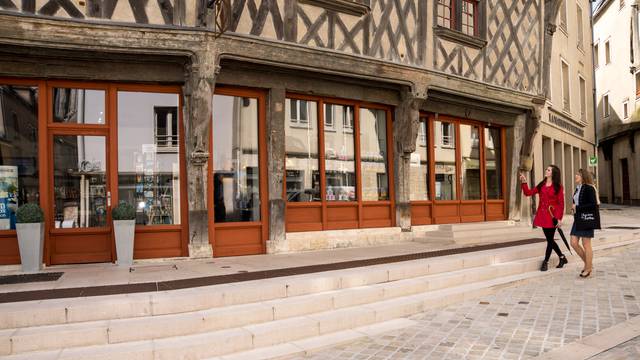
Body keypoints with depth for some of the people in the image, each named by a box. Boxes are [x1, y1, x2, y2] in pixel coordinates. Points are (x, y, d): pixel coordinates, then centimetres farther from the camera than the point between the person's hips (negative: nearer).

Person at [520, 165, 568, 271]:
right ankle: (562, 257, 29)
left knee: (550, 239, 2)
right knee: (549, 239, 12)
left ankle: (545, 262, 11)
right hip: (542, 215, 6)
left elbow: (561, 203, -8)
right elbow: (529, 193, 6)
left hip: (552, 216, -6)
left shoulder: (558, 186, -6)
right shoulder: (541, 185, 10)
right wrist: (524, 182, -6)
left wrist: (559, 218, -12)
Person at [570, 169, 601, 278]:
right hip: (578, 219, 8)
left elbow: (593, 204, -19)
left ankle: (588, 269, 13)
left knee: (586, 245, 1)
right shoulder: (577, 189, 12)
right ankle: (588, 263, 23)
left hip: (586, 219, -8)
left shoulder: (589, 188, -12)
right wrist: (574, 207, 3)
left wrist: (578, 207, -16)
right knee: (574, 243, 5)